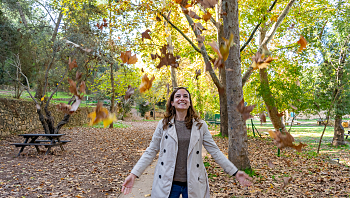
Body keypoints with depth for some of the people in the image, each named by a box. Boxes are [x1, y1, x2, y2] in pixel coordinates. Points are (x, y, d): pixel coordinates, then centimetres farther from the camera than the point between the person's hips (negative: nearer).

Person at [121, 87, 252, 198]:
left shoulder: (200, 126, 1)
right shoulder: (163, 125, -1)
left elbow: (215, 151, 3)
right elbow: (150, 152, 1)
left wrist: (235, 172, 0)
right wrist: (134, 174, -7)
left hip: (193, 184, 1)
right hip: (167, 184, 0)